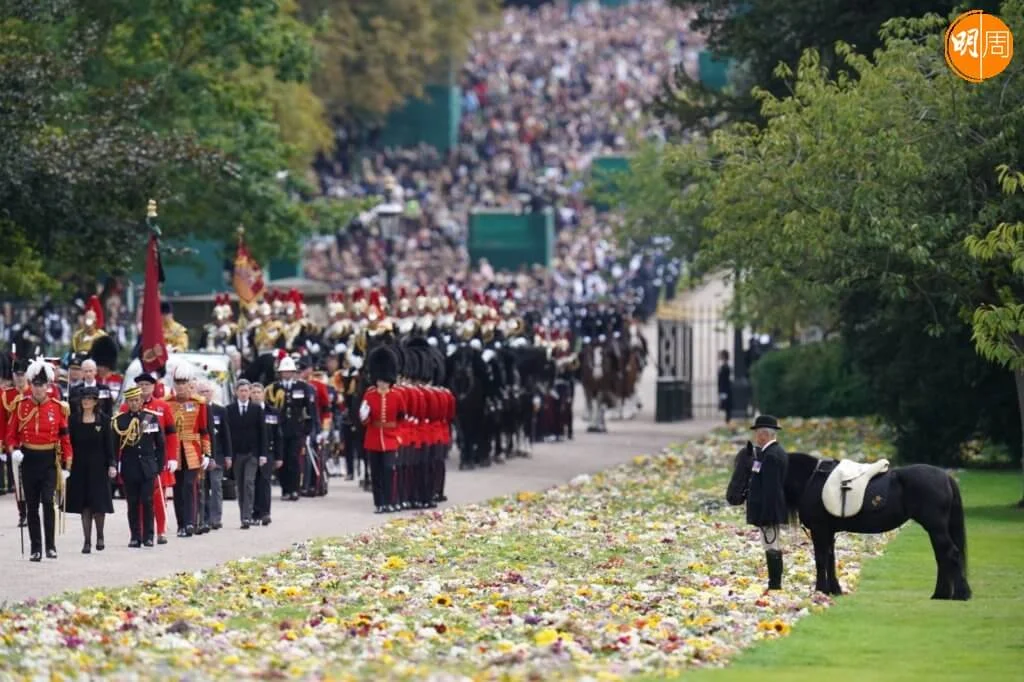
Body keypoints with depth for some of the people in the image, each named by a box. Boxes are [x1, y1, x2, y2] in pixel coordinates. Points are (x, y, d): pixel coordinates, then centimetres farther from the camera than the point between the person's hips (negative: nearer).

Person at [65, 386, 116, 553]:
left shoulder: (103, 419, 0)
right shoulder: (74, 419, 3)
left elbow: (109, 443, 0)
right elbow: (70, 442, 3)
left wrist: (111, 464, -6)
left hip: (98, 466, -1)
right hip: (80, 466, 1)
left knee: (99, 503, 0)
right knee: (84, 504, 2)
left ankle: (100, 536, 20)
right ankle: (87, 541, 7)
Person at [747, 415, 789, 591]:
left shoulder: (770, 456, -19)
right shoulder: (777, 452, 14)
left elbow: (769, 489, -23)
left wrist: (764, 515, -22)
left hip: (769, 510, -11)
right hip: (775, 510, 11)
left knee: (772, 548, -8)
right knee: (774, 549, 15)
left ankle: (775, 585, -6)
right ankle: (774, 584, 20)